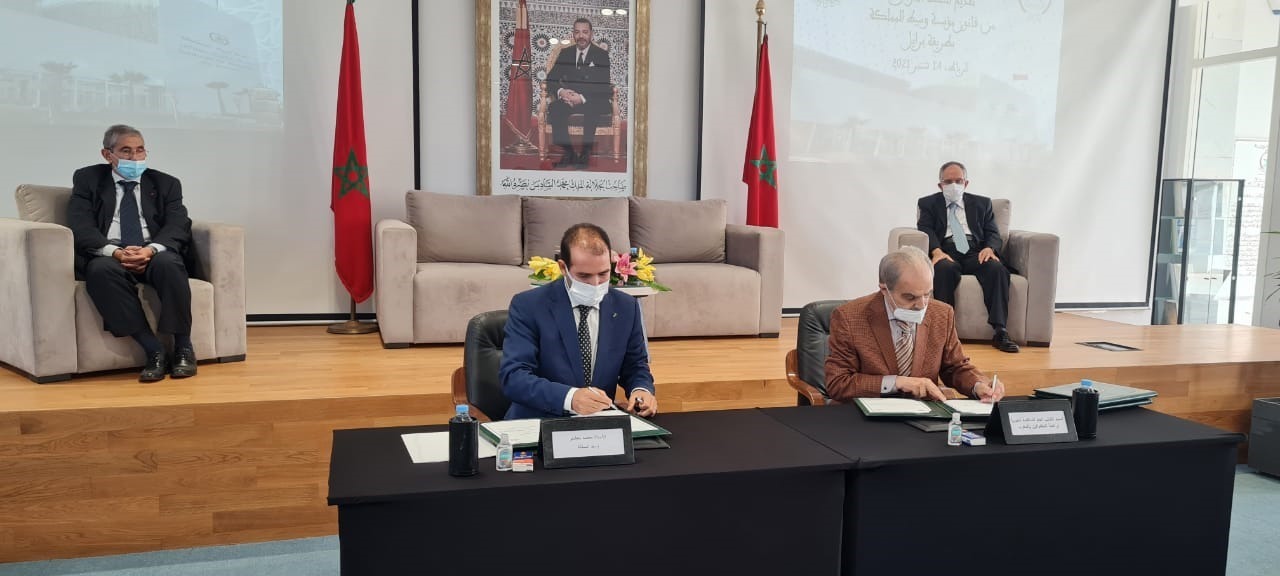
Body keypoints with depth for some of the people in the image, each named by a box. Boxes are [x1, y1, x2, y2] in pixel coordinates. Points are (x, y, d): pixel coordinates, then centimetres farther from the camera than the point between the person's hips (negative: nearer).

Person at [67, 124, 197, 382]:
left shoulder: (166, 183, 16)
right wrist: (115, 251, -20)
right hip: (109, 256, 0)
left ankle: (183, 348, -24)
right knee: (102, 270, -36)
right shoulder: (87, 179, 14)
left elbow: (178, 225, 0)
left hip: (155, 254, 0)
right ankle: (154, 350, -33)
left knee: (168, 263, -35)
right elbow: (80, 225, -1)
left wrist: (152, 249, -21)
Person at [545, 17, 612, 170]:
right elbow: (551, 79, 9)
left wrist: (583, 98, -23)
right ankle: (567, 153, -19)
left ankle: (585, 155, -25)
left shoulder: (601, 55, 3)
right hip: (568, 98, 3)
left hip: (594, 101, -3)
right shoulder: (565, 54, 15)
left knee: (590, 111, -38)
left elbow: (603, 87, -8)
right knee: (554, 108, -29)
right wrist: (560, 91, -15)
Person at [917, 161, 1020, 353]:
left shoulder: (982, 203, 23)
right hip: (946, 252, -2)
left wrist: (989, 248, -12)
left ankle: (1000, 332, -35)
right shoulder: (929, 204, 18)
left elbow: (993, 234, 13)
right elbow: (926, 229, 1)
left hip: (976, 253, 2)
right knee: (945, 269, -38)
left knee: (998, 269, -31)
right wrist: (936, 251, -21)